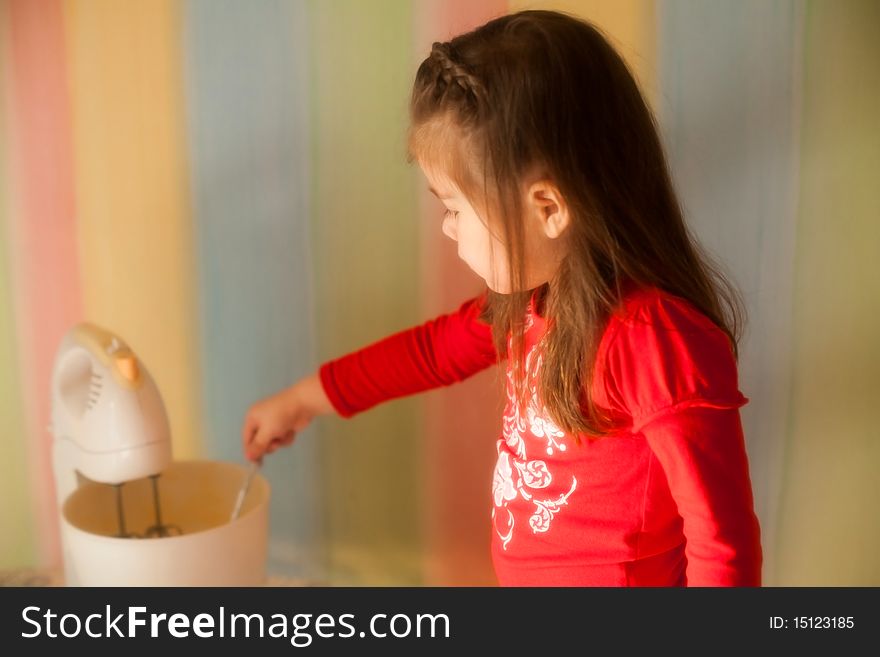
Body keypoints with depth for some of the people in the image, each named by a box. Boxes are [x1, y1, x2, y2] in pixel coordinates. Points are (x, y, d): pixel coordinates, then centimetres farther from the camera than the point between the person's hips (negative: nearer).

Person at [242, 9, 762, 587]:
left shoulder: (654, 341, -31)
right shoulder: (536, 295, -3)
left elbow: (725, 540, -26)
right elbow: (439, 345, 14)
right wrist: (306, 399, 20)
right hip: (532, 577, 8)